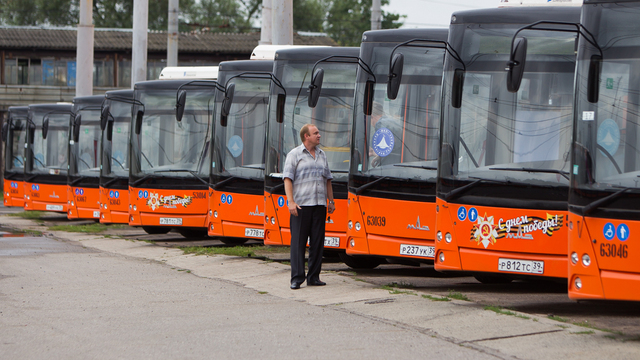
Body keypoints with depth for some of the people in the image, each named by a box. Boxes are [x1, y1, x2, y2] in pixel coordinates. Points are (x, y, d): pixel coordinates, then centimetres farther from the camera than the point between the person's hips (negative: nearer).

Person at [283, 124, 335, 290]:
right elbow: (288, 179, -7)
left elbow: (327, 180, 22)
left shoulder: (321, 155, 17)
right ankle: (296, 278, -4)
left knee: (318, 242, 4)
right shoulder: (294, 154, 0)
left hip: (319, 205, 5)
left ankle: (313, 277, 11)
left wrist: (331, 201, 16)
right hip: (301, 206, -5)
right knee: (298, 242, -5)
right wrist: (291, 202, -17)